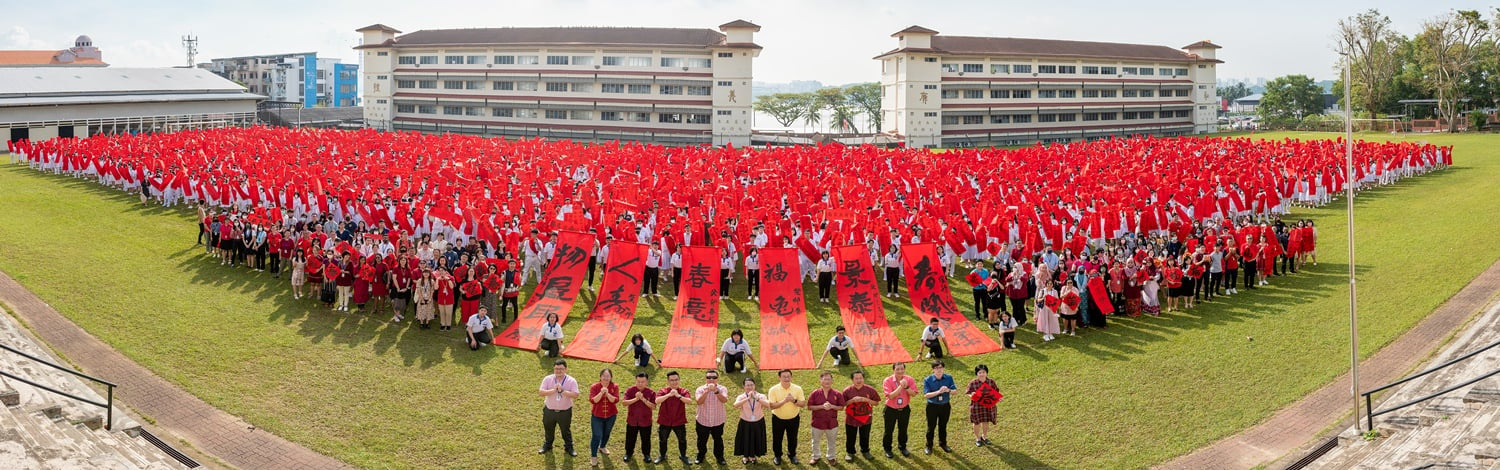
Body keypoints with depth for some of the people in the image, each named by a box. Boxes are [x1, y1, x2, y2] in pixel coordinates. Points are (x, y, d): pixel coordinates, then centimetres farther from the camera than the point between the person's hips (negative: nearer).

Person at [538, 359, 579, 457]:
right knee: (548, 430, 22)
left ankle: (568, 447, 36)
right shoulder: (548, 379, -10)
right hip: (549, 410, 2)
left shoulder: (571, 381, -14)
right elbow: (540, 392, -18)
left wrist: (562, 391, -31)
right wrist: (554, 390, -28)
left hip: (565, 411, -2)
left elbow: (575, 395, -25)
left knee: (566, 430, 16)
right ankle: (547, 445, 45)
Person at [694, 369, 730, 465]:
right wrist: (707, 391, -43)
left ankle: (719, 456, 36)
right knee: (702, 440, 18)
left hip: (718, 421, 0)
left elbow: (724, 400, -32)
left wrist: (716, 391, -48)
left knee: (718, 440, 16)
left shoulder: (722, 389, -13)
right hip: (702, 421, 0)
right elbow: (699, 401, -31)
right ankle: (701, 455, 42)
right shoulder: (700, 389, -13)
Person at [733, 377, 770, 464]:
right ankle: (745, 456, 38)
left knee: (756, 439, 14)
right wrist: (747, 398, -42)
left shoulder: (761, 396, -11)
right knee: (745, 439, 12)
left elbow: (768, 404, -29)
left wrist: (756, 398, -39)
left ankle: (753, 455, 40)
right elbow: (735, 405, -33)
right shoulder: (741, 397, -12)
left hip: (758, 423, 1)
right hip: (745, 423, -1)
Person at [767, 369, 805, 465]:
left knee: (792, 438, 16)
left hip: (793, 418, 1)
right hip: (778, 419, -1)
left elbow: (803, 404, -9)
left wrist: (794, 400, -28)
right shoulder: (773, 390, -16)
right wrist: (784, 401, -33)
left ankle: (792, 455, 39)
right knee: (777, 438, 13)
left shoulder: (797, 389, -11)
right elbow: (772, 406, -21)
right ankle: (777, 456, 35)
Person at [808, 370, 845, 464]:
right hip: (817, 422, 0)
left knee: (832, 442, 16)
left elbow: (841, 407, -3)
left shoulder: (837, 394, -7)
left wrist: (832, 406, -21)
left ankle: (831, 457, 37)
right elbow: (809, 407, -10)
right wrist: (822, 406, -22)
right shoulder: (815, 393, -10)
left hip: (832, 422, 0)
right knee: (816, 441, 16)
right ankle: (816, 457, 37)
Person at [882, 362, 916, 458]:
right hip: (891, 410, -2)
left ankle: (902, 447, 38)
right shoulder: (888, 380, -17)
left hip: (904, 409, 2)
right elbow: (890, 396, -26)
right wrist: (901, 386, -31)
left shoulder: (909, 380, -9)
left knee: (903, 430, 17)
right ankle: (887, 449, 27)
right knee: (889, 430, 9)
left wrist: (906, 386, -31)